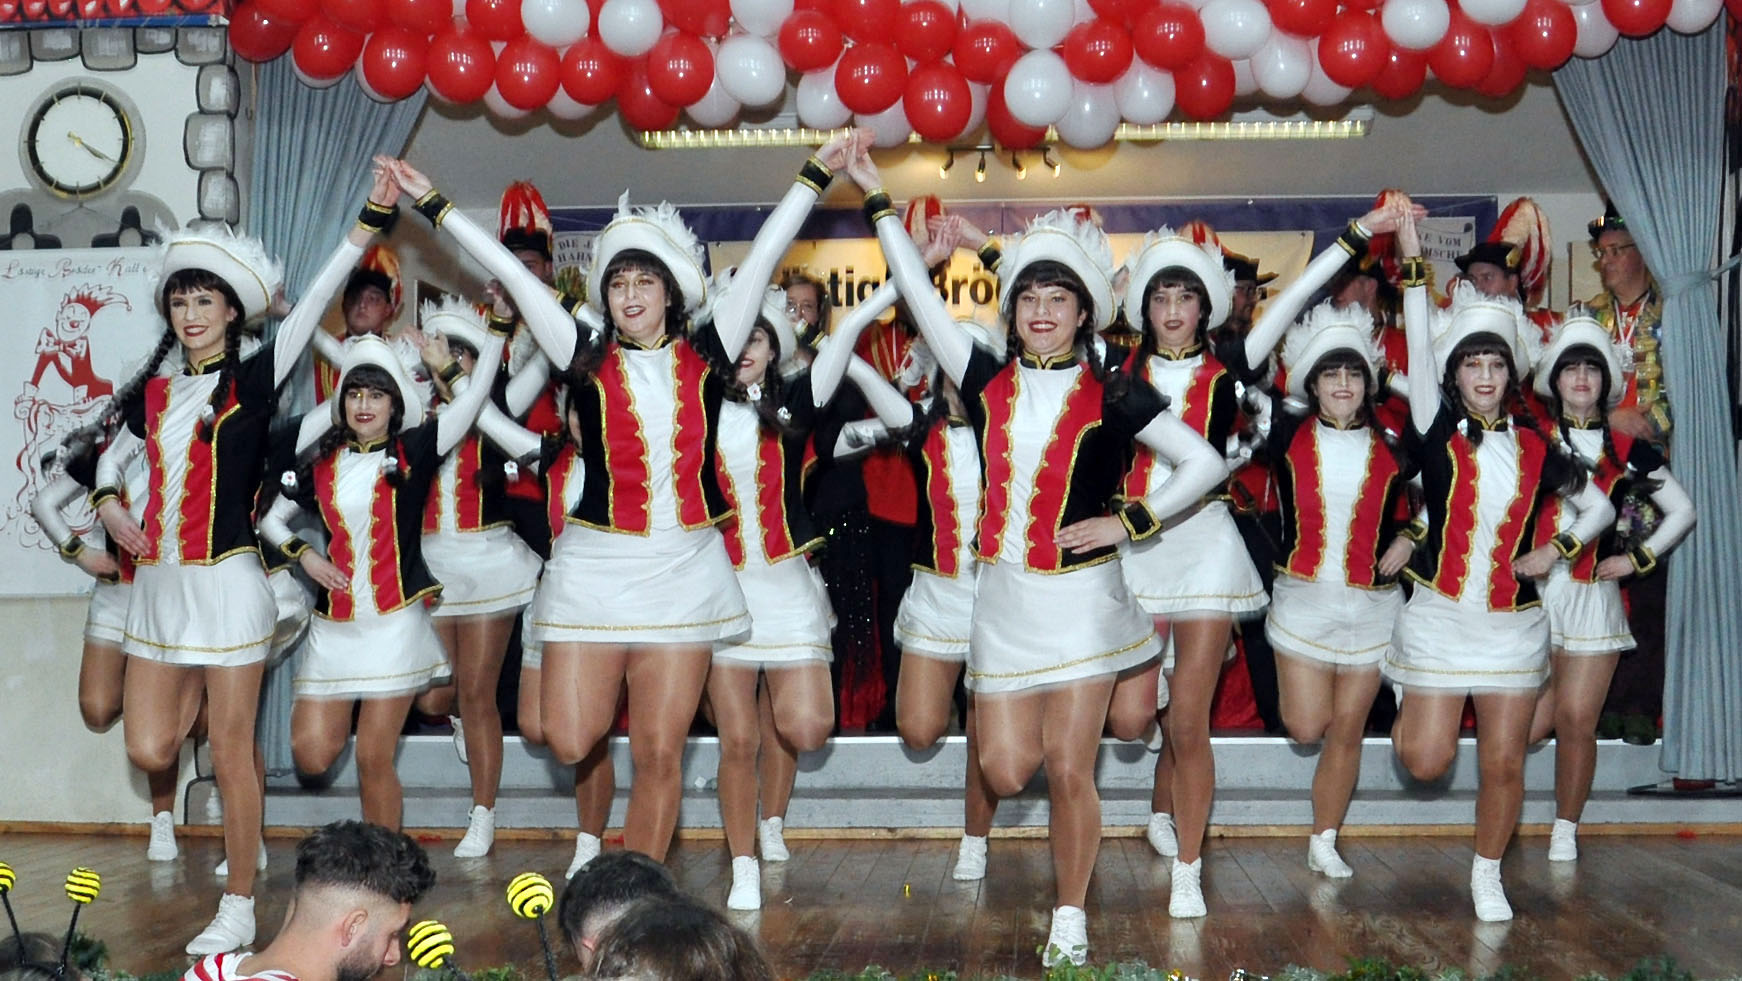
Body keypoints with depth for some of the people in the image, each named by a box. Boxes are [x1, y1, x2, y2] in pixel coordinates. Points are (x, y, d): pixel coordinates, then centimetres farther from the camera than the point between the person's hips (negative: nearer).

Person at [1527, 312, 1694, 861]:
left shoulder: (1627, 450, 9)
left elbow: (1682, 512, 16)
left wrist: (1639, 558, 7)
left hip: (1593, 596, 1)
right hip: (1531, 590, -1)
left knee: (1577, 721, -2)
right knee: (1534, 723, -5)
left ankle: (1566, 831, 13)